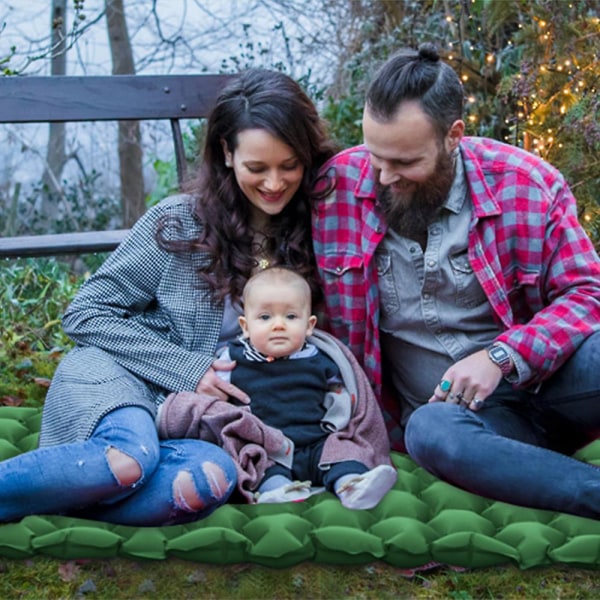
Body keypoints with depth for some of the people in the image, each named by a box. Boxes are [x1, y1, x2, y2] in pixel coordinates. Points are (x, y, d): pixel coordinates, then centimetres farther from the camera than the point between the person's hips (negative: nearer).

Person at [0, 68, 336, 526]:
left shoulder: (313, 232, 4)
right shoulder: (179, 222, -6)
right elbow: (85, 315, -2)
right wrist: (187, 369, -11)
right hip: (118, 382, -3)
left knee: (213, 478, -33)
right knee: (130, 459, -38)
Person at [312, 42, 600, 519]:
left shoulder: (528, 184, -6)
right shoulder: (337, 186, -4)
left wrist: (502, 356, -18)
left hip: (544, 386, 0)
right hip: (446, 407, 1)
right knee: (430, 430, -36)